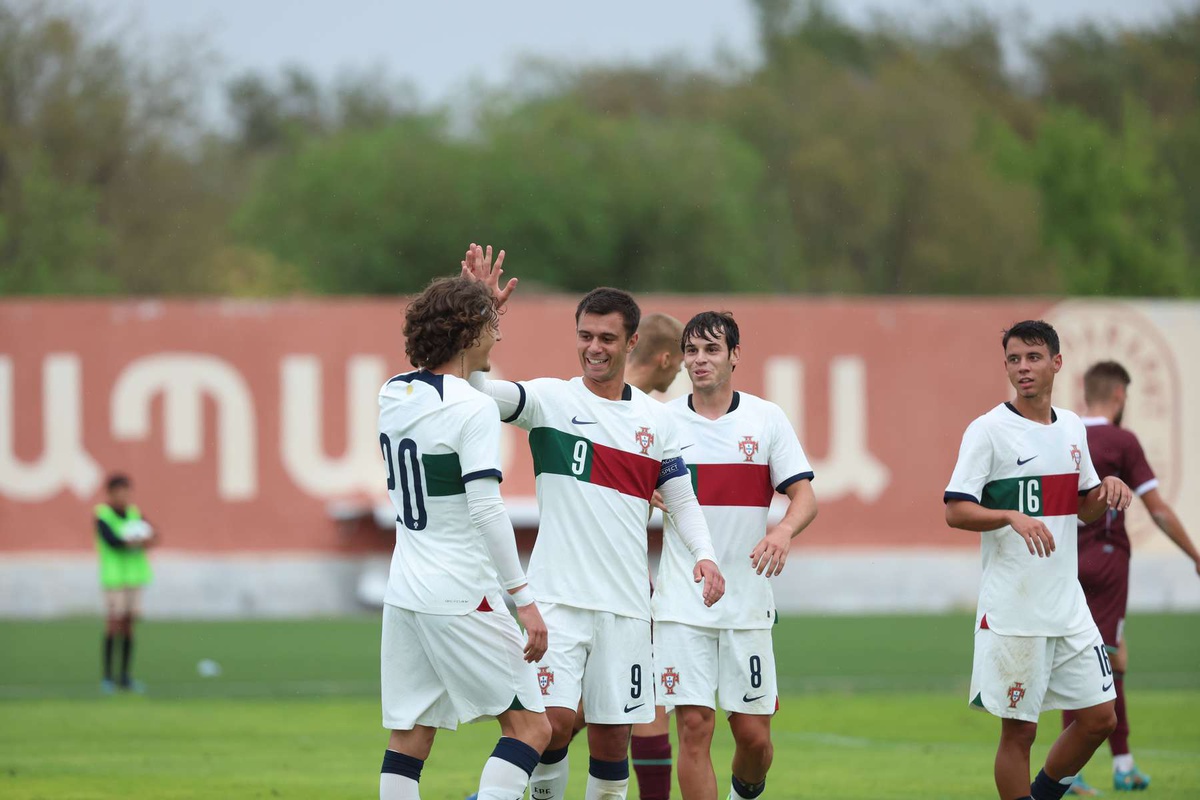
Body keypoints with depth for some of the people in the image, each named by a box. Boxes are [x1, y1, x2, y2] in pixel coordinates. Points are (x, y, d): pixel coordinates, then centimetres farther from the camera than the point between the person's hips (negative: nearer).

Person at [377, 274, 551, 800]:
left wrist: (481, 305, 31)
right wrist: (524, 599, -15)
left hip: (404, 594, 8)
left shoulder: (394, 394, 8)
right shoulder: (473, 409, -14)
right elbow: (487, 512, -18)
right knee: (530, 727, -2)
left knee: (408, 738, 8)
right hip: (462, 598, -8)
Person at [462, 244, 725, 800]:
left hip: (625, 603, 3)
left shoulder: (655, 420, 10)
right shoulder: (550, 400, -1)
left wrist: (704, 555, -2)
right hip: (557, 595, -3)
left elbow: (681, 499, 16)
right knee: (553, 721, -15)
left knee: (612, 736, 4)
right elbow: (478, 390, -16)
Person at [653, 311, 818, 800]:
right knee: (694, 727, -8)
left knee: (753, 734, 3)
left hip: (748, 601, 1)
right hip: (681, 603, -1)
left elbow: (805, 497, 0)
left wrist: (784, 531, -21)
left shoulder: (766, 418, 3)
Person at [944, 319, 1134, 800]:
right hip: (1012, 611, -6)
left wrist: (1108, 491, -1)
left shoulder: (1072, 428, 11)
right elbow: (956, 512, -12)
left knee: (1098, 718, 8)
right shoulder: (989, 430, -8)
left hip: (1068, 606, 6)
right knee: (1019, 729, -2)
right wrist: (1012, 517, -28)